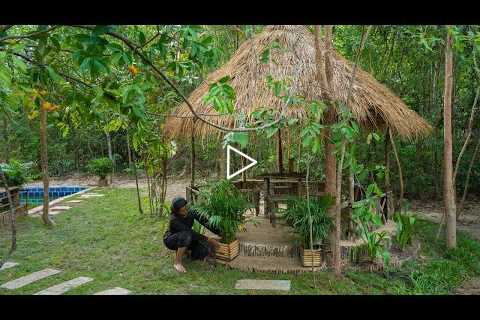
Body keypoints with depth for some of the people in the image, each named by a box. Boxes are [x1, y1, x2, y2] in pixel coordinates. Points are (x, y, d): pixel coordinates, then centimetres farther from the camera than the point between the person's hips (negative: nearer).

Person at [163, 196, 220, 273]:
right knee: (186, 235, -39)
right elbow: (191, 233, -36)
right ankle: (177, 262, -24)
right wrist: (208, 239, -36)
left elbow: (205, 221, -17)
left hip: (185, 240, 6)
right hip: (170, 240, -6)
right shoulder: (174, 220, -33)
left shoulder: (191, 211, -18)